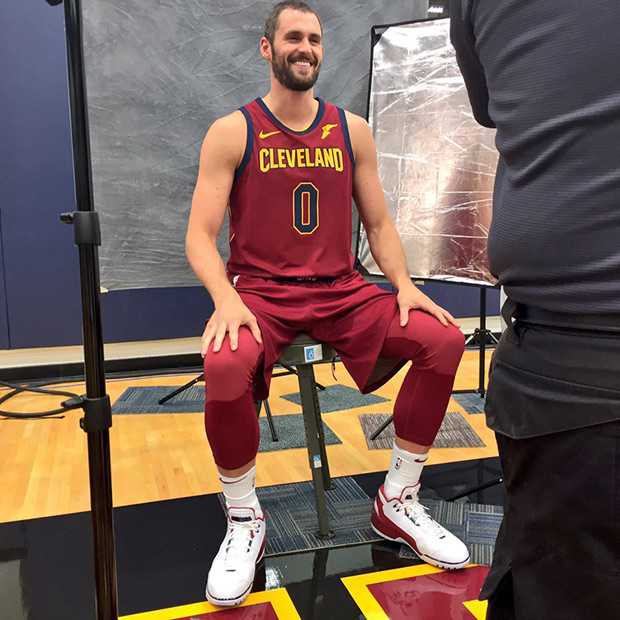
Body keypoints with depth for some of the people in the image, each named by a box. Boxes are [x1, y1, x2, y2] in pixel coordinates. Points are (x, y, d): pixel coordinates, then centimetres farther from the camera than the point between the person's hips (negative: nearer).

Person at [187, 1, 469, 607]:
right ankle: (244, 519, -6)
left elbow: (378, 224, 12)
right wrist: (226, 299, -24)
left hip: (342, 291, 4)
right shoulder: (232, 133, 1)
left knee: (444, 339, -18)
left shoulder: (352, 131, 11)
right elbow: (200, 235, -5)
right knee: (225, 367, -36)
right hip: (260, 292, -3)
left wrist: (403, 285, -6)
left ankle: (397, 501, 2)